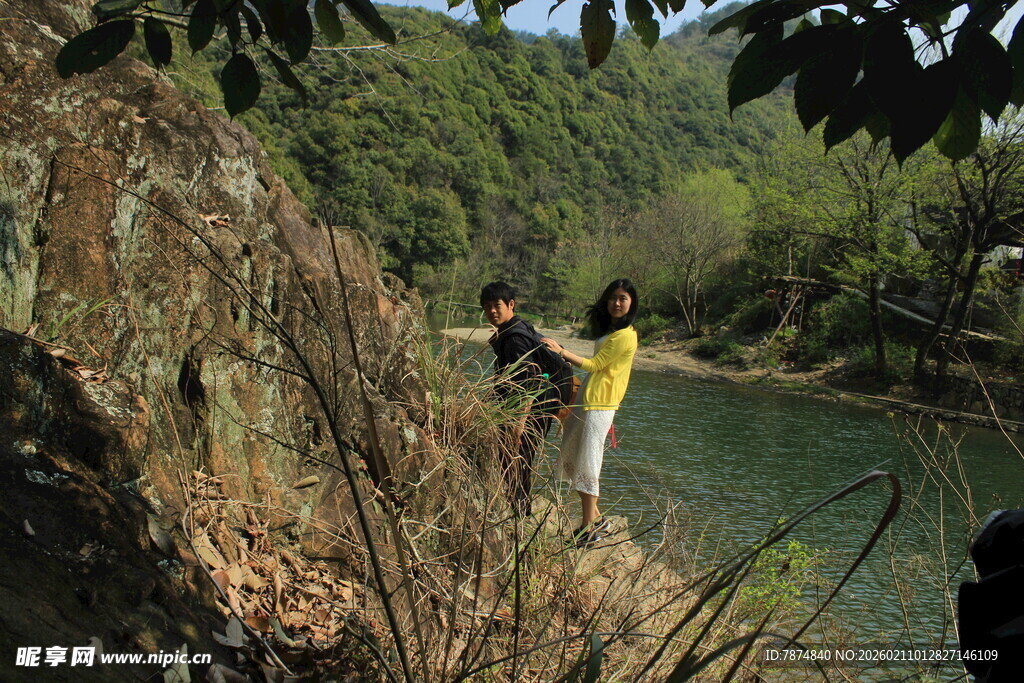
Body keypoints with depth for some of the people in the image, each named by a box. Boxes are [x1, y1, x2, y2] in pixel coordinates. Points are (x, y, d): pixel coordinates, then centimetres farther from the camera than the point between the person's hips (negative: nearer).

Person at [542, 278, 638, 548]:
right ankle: (595, 518, 24)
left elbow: (594, 365, -14)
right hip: (584, 403, 10)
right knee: (571, 460, 12)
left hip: (598, 407, -10)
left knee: (586, 465, -5)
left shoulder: (624, 336, -13)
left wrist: (562, 351, -17)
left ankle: (590, 529, 5)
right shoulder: (610, 331, 17)